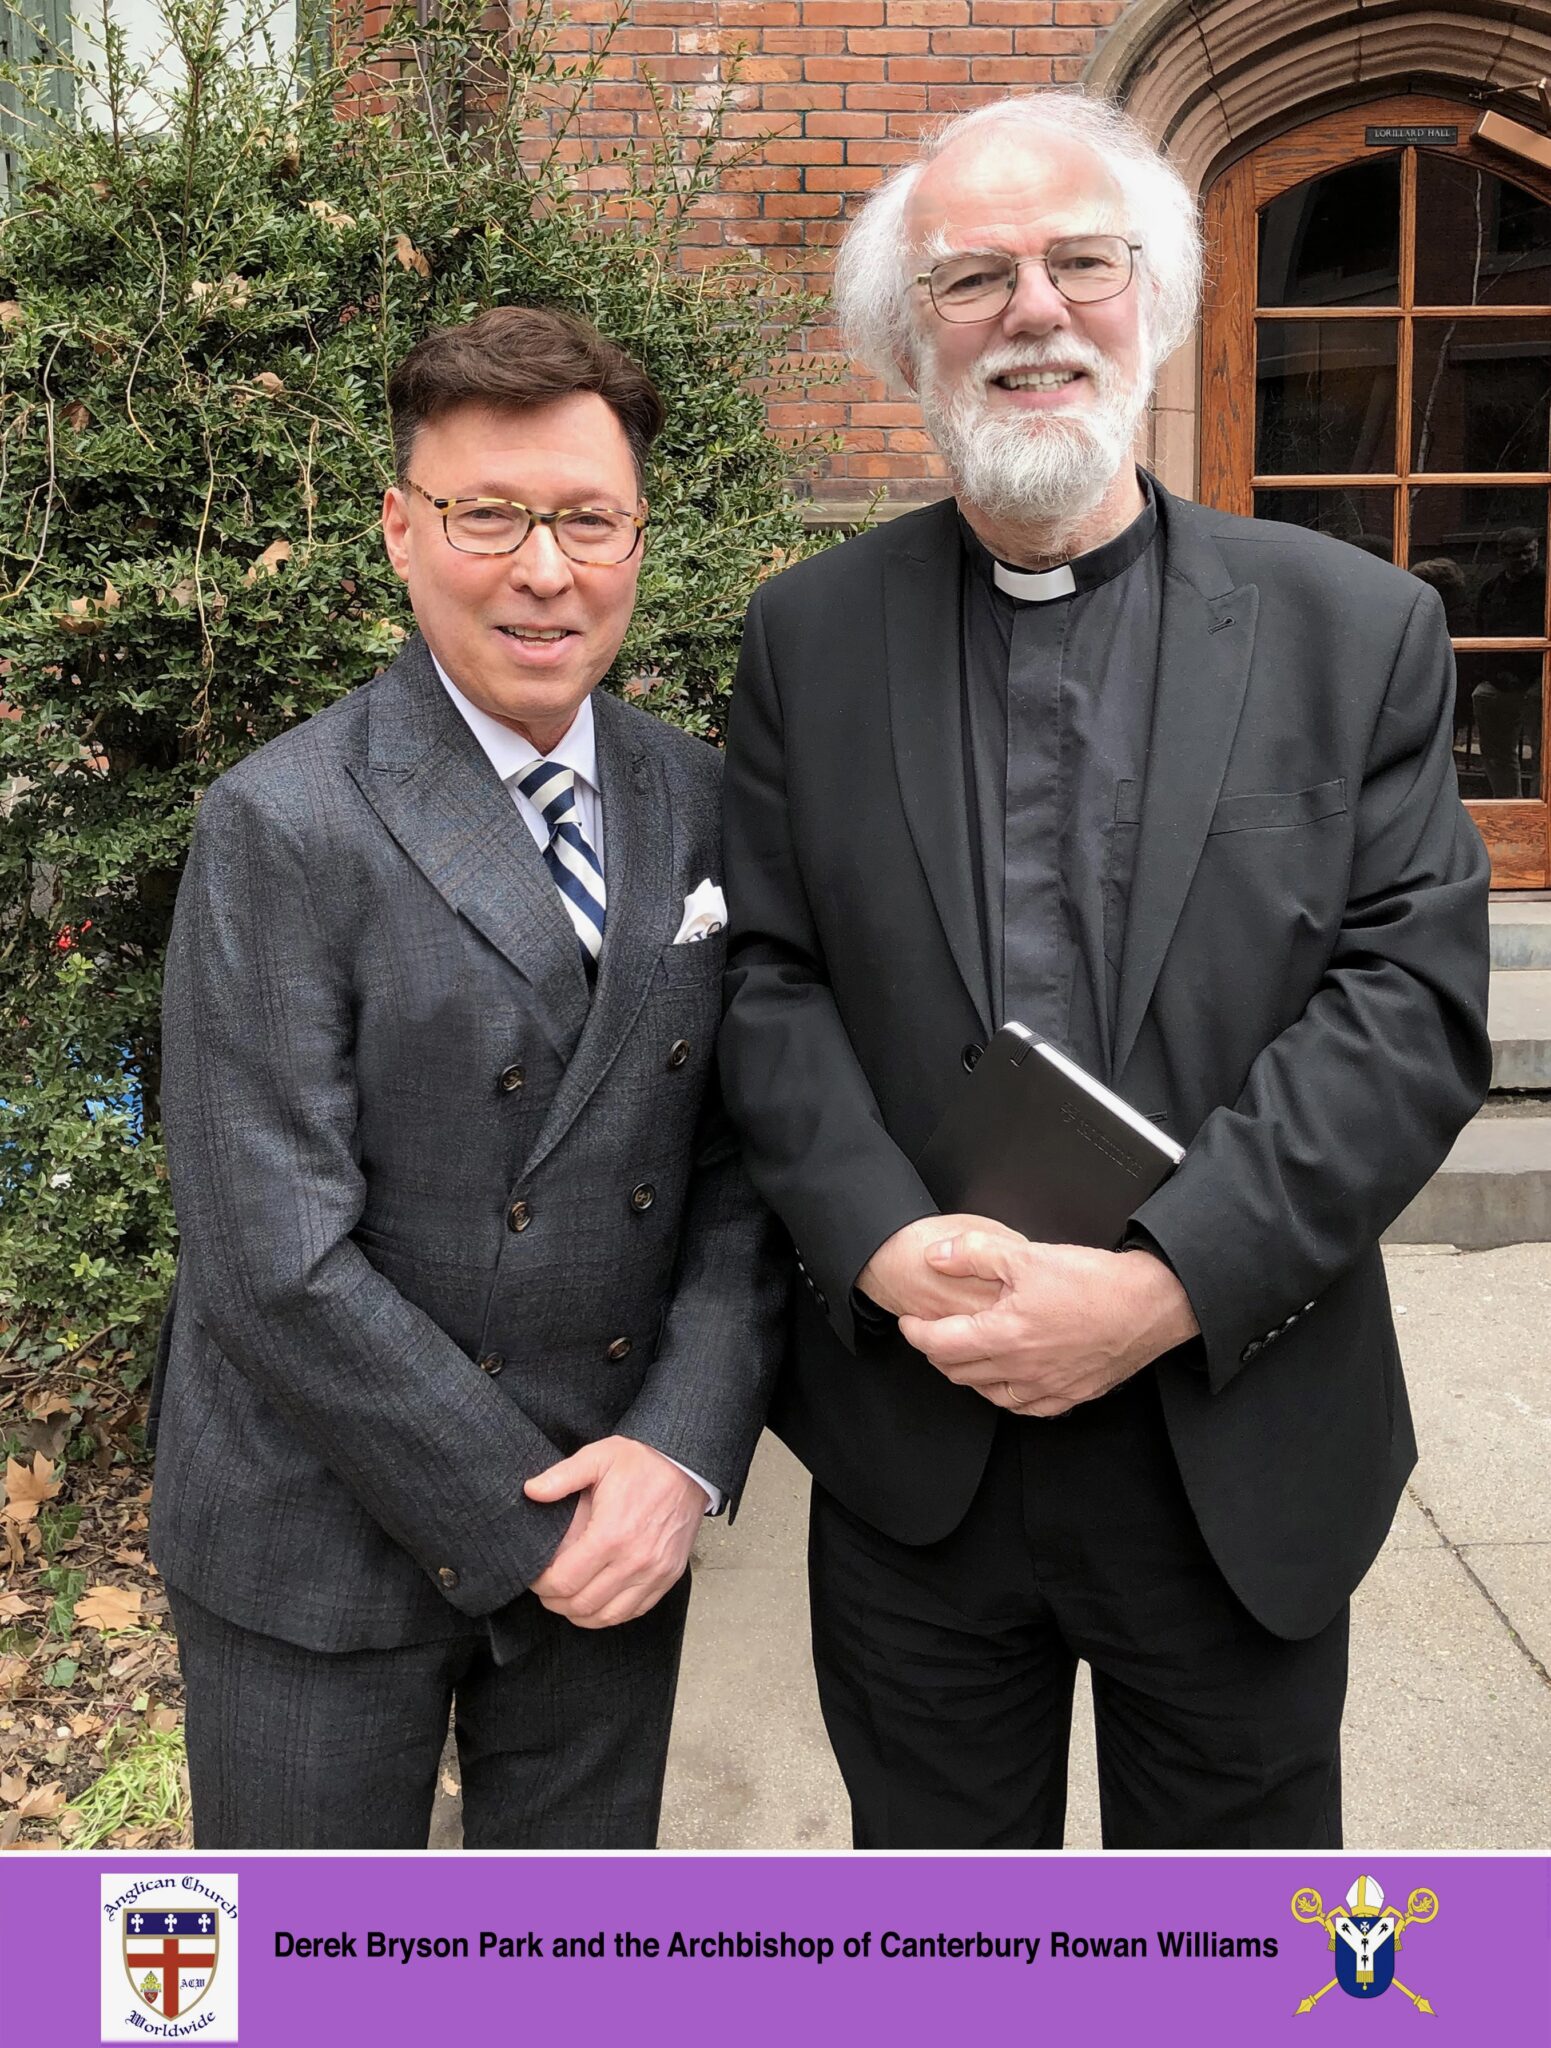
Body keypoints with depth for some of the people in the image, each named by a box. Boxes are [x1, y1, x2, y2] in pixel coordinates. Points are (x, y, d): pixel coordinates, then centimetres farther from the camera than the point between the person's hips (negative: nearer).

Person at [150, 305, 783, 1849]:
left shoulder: (700, 809, 1)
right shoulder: (285, 827, -14)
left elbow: (742, 1164, 1)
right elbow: (275, 1257, -18)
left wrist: (683, 1449, -11)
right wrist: (519, 1524, -14)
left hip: (621, 1530, 4)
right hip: (322, 1546, -3)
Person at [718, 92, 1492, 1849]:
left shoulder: (1354, 628, -2)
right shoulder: (809, 634, 2)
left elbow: (1415, 1000, -9)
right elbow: (767, 980, -3)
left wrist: (1167, 1284, -20)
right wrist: (885, 1249, -18)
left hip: (1243, 1461, 0)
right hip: (912, 1458, 1)